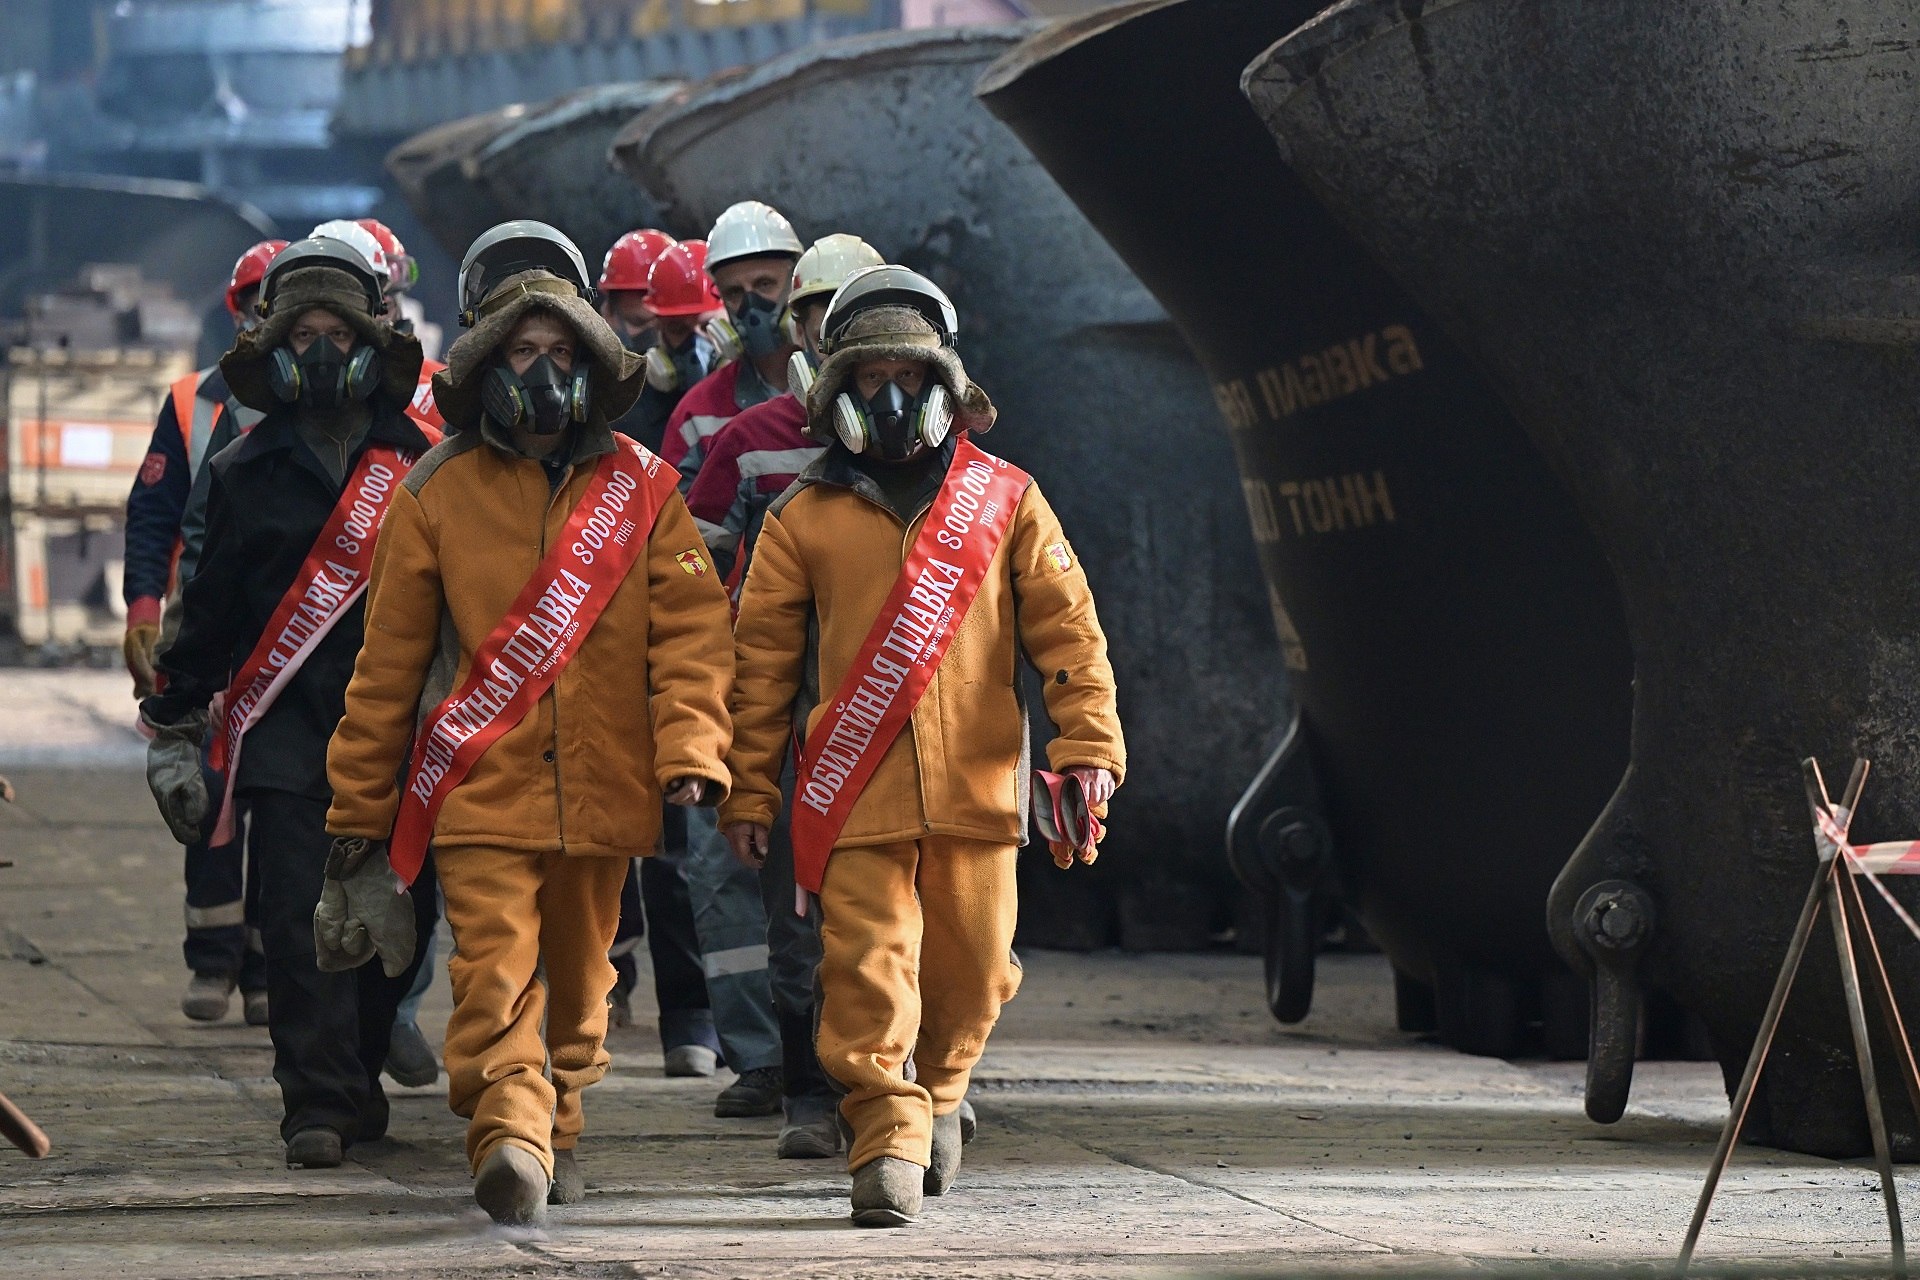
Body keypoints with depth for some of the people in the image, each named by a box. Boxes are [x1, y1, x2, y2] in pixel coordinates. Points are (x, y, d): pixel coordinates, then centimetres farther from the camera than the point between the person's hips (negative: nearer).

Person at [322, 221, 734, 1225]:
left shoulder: (640, 486, 5)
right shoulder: (438, 492, 2)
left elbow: (689, 625, 1)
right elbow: (390, 660, 7)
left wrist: (690, 750, -13)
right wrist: (359, 803, 8)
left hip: (603, 791, 2)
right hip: (479, 790, -2)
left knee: (578, 974, 14)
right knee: (495, 965, -18)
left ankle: (559, 1132, 31)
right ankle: (511, 1137, -28)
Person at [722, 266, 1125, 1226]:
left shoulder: (1003, 499, 9)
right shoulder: (804, 516, 7)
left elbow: (1067, 626, 7)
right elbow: (761, 658, 8)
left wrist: (1088, 741, -4)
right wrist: (748, 788, 5)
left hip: (975, 786, 1)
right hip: (853, 794, -1)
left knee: (970, 968, 8)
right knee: (867, 967, -10)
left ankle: (936, 1093, 33)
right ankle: (888, 1140, -8)